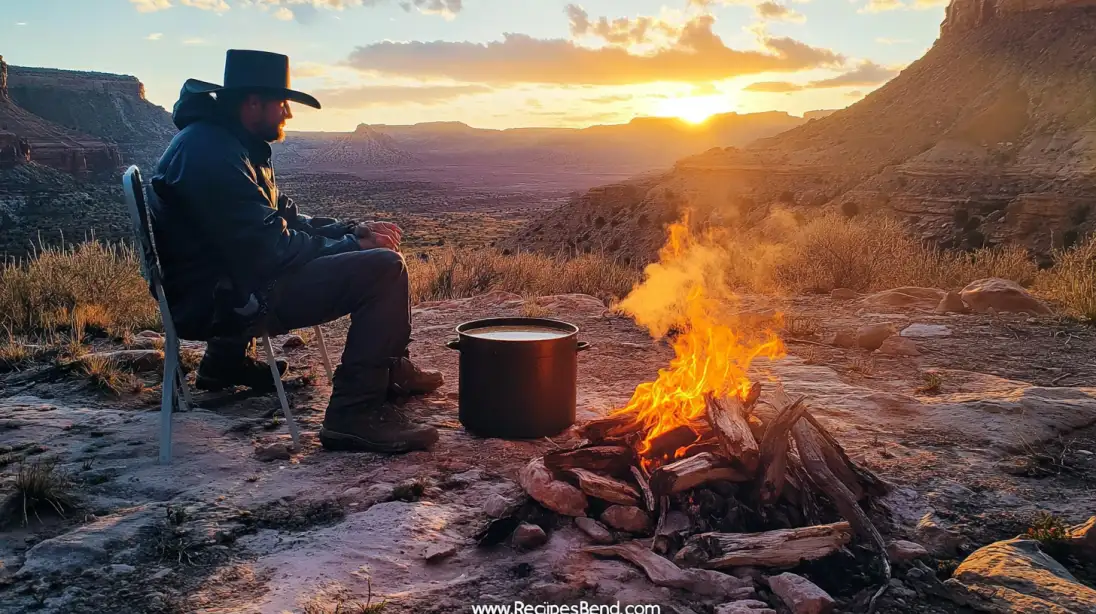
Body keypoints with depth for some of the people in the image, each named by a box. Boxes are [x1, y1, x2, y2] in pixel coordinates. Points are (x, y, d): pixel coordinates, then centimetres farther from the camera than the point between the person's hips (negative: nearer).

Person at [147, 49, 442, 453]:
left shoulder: (228, 143, 13)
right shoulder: (211, 152, -21)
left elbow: (282, 219, 16)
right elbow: (268, 249, -26)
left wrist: (352, 230, 4)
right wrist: (351, 245, -14)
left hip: (228, 280, 11)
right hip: (218, 301, -11)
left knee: (373, 252, 21)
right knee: (384, 268, -21)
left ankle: (390, 371, 23)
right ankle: (354, 415, -21)